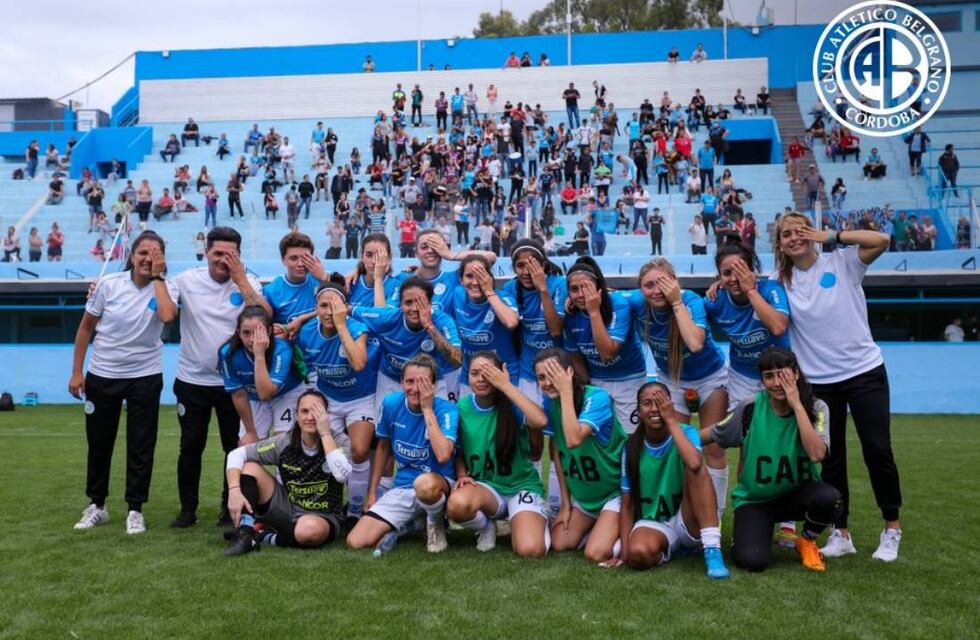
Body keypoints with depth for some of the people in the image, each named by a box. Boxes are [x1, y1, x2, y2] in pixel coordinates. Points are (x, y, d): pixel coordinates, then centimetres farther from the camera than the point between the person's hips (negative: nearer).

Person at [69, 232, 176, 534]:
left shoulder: (162, 288, -9)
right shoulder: (109, 283, -7)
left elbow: (167, 316, -32)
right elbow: (86, 327, 2)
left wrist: (157, 277, -22)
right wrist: (76, 372, 0)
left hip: (145, 377, -1)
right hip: (102, 375, 1)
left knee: (141, 447, 3)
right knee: (99, 444, 13)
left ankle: (135, 510, 16)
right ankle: (96, 505, 30)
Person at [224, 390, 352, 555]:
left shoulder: (338, 442, -14)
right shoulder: (285, 442, -8)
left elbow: (342, 475, -34)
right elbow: (236, 454, -7)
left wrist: (325, 433, -29)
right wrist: (234, 490, -24)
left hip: (322, 517, -3)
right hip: (286, 507, 3)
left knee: (310, 529, -40)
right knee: (250, 467, -11)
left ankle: (264, 537, -11)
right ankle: (245, 533, -20)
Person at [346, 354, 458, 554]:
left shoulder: (447, 410, -17)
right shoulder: (391, 403, -5)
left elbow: (443, 455, -34)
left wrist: (427, 409, -27)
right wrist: (372, 492, 12)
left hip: (438, 485, -4)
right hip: (402, 488, 4)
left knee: (424, 483, -42)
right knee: (356, 542, -13)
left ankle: (436, 523, -6)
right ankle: (407, 523, 14)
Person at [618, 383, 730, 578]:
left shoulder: (686, 432, -8)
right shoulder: (632, 448, -4)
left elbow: (694, 464, -35)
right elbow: (628, 505, 1)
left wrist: (671, 420, -26)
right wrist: (624, 550, -9)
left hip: (688, 521, -1)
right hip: (652, 523, 1)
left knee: (696, 470, -29)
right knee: (638, 553, -35)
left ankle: (712, 549, -27)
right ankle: (667, 551, 1)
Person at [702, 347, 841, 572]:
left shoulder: (816, 408, -12)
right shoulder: (750, 408, -13)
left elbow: (817, 454, -29)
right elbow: (707, 436, -1)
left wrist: (797, 405, -27)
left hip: (797, 494, 1)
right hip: (753, 499, -1)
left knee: (829, 498, -33)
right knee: (752, 560, -25)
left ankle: (807, 542, 2)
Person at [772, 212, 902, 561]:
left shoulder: (841, 262, -4)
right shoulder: (780, 280, 4)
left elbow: (881, 240, -18)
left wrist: (830, 236, -16)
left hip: (864, 371, -2)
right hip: (818, 380, 3)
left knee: (877, 449, -2)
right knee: (830, 456, 8)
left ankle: (892, 528, 17)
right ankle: (841, 533, 20)